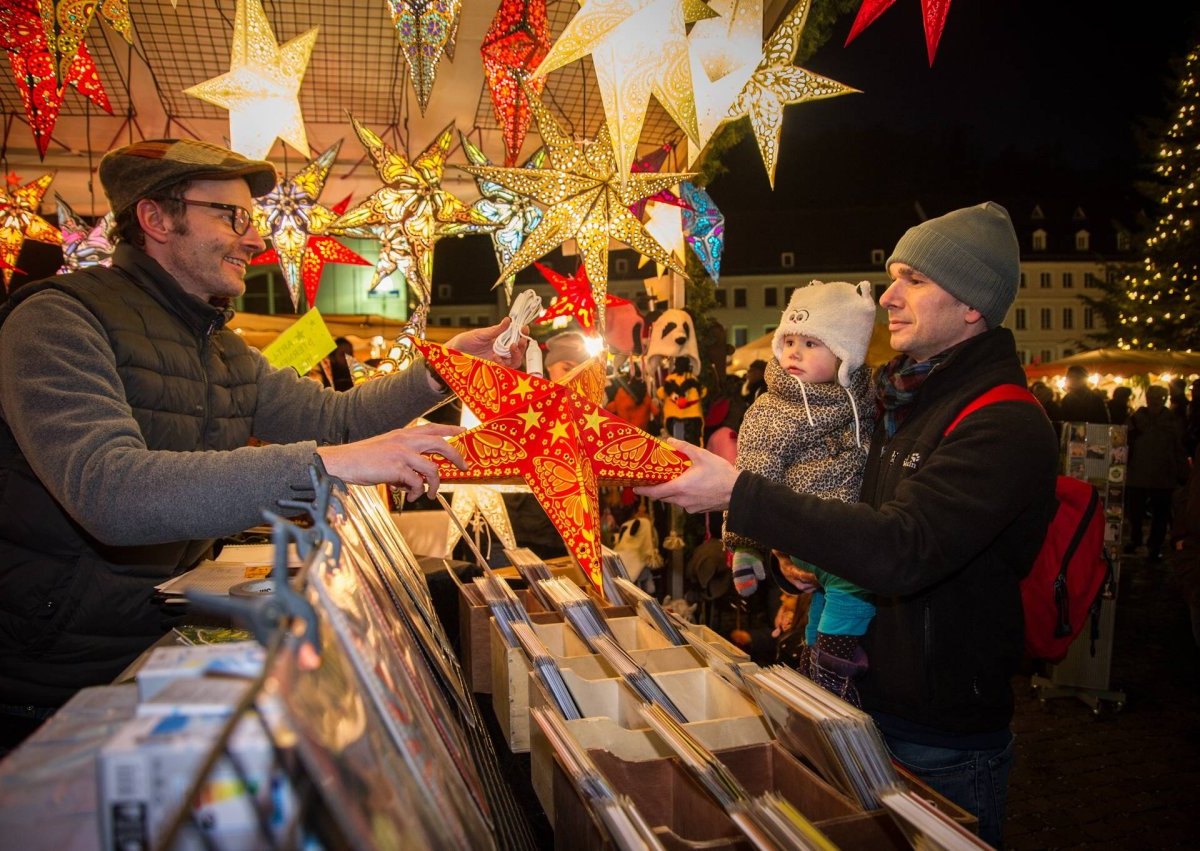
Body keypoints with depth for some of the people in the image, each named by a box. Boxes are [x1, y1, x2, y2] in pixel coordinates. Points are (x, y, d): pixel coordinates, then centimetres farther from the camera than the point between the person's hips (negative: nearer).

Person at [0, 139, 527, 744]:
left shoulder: (224, 351, 13)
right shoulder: (59, 322, -16)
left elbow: (332, 416, 11)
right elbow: (108, 491, -31)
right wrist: (325, 465, -38)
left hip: (167, 645, 7)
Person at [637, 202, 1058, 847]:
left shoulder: (1007, 426, -21)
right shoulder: (903, 400, 7)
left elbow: (901, 551, -34)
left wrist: (738, 493, -34)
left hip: (942, 744, -8)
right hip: (867, 700, 8)